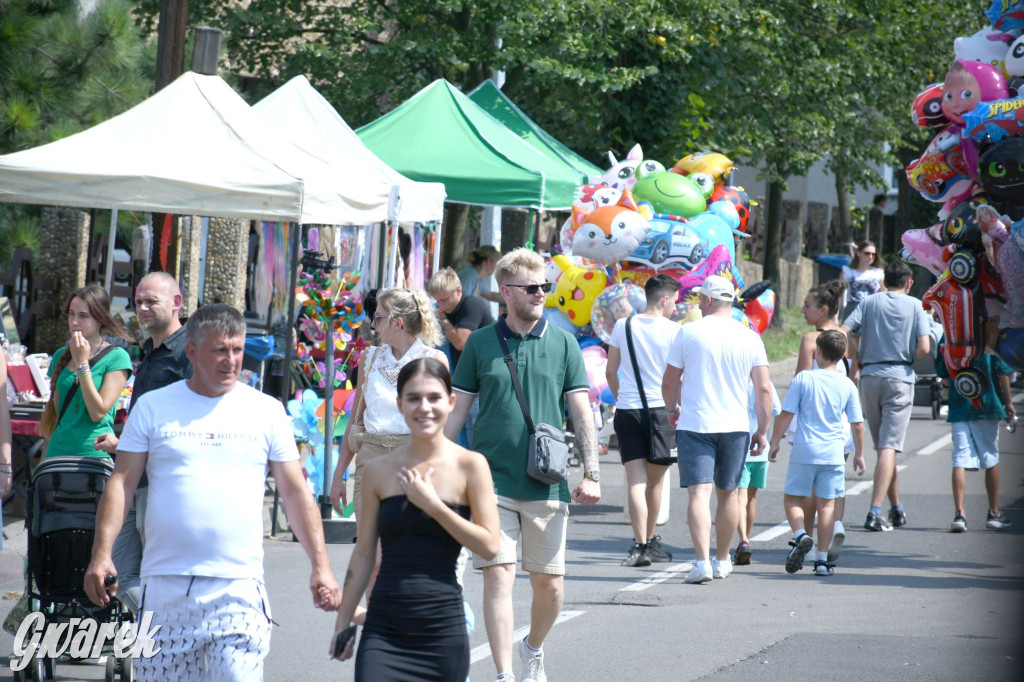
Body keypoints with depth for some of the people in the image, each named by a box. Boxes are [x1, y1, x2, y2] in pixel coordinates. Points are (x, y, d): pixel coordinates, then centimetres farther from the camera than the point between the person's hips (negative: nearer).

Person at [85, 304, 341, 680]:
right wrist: (101, 554, -7)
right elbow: (121, 483, 5)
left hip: (239, 587, -1)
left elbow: (296, 493, 10)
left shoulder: (267, 411, 8)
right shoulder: (154, 407, 7)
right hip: (165, 584, 1)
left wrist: (320, 566, 3)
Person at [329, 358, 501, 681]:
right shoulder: (379, 471, 6)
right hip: (384, 628, 1)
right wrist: (342, 624, 12)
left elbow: (490, 545, -6)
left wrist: (432, 505, -11)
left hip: (443, 628, -1)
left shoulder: (470, 465, -1)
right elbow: (363, 554, 12)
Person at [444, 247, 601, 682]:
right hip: (492, 480, -1)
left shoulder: (562, 344, 5)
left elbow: (581, 413, 5)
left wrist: (590, 473, -4)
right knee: (498, 575, -10)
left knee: (549, 584, 5)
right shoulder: (480, 344, 5)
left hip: (546, 484, 1)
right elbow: (457, 411, 10)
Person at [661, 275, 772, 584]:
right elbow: (764, 389, 0)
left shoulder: (689, 332, -3)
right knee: (728, 493, 15)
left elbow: (669, 382, 4)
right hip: (735, 427, 2)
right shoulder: (750, 338, 2)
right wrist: (762, 431, 8)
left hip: (693, 425, -2)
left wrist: (672, 409, 23)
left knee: (699, 493, -6)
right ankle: (722, 560, 26)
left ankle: (702, 561, -19)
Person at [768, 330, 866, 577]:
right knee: (826, 503, 7)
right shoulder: (847, 385, 2)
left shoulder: (803, 379, -4)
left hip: (804, 452, -2)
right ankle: (823, 559, 5)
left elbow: (786, 415, -4)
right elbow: (857, 425, 6)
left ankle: (800, 534, -17)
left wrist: (774, 443, 8)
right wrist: (859, 454, 19)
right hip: (833, 454, 2)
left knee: (793, 498, 10)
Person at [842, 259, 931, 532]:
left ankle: (897, 509, 25)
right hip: (900, 377, -3)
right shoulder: (915, 306, 1)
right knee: (889, 447, -7)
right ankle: (875, 512, -19)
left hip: (870, 377, 3)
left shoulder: (869, 302, 6)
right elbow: (924, 348, -8)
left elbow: (843, 333, -5)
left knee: (883, 446, 15)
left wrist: (855, 360, 10)